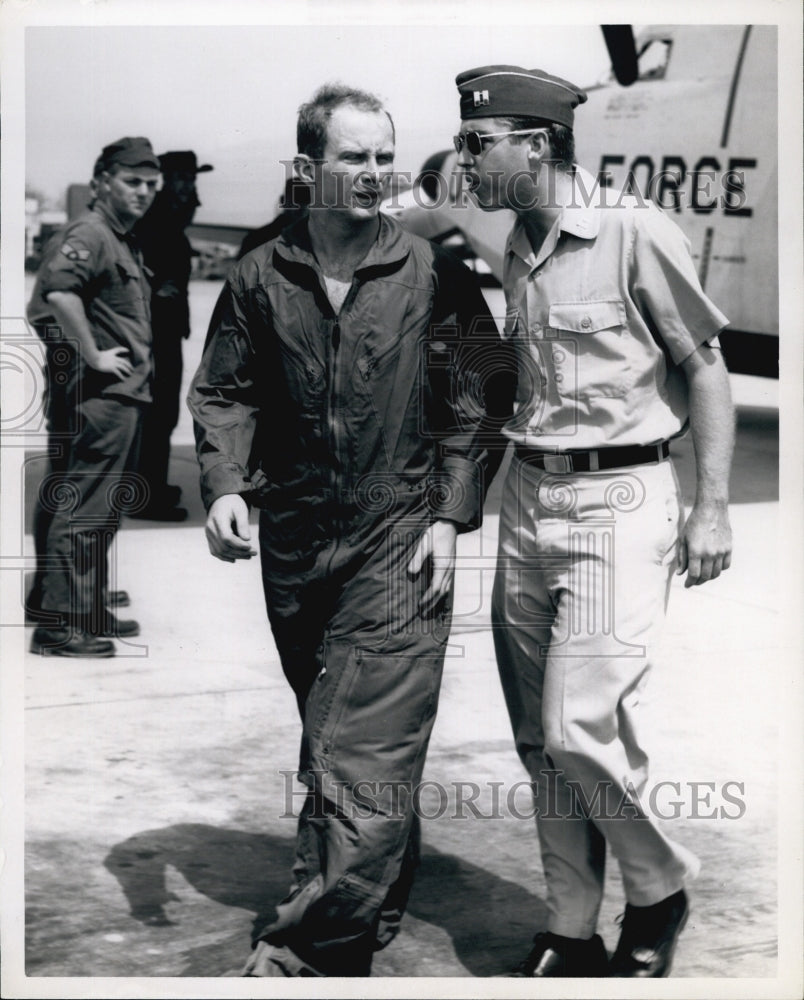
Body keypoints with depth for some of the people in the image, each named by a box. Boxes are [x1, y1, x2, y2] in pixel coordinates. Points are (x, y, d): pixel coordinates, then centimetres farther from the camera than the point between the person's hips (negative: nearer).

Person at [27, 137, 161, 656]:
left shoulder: (125, 241, 19)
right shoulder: (91, 233, -13)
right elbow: (58, 290, -31)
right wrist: (93, 356, -25)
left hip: (124, 395, 10)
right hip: (101, 396, -10)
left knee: (105, 509, 17)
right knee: (85, 509, -10)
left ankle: (90, 605, 27)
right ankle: (60, 620, -7)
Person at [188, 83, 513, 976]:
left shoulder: (433, 276, -2)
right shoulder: (259, 279, 5)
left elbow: (475, 402, 1)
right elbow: (224, 393, 10)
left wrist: (450, 515, -7)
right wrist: (224, 484, -7)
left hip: (398, 541, -3)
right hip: (295, 544, 4)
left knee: (363, 753, -13)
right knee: (331, 744, 17)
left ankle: (299, 956, -13)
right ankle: (375, 911, 37)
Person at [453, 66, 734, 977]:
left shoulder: (634, 232, -11)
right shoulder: (515, 252, 10)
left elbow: (706, 367, -7)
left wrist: (712, 507, -10)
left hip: (618, 501, -7)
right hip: (528, 498, 7)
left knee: (580, 730, -11)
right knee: (538, 739, 8)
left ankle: (659, 892, 15)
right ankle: (571, 933, 21)